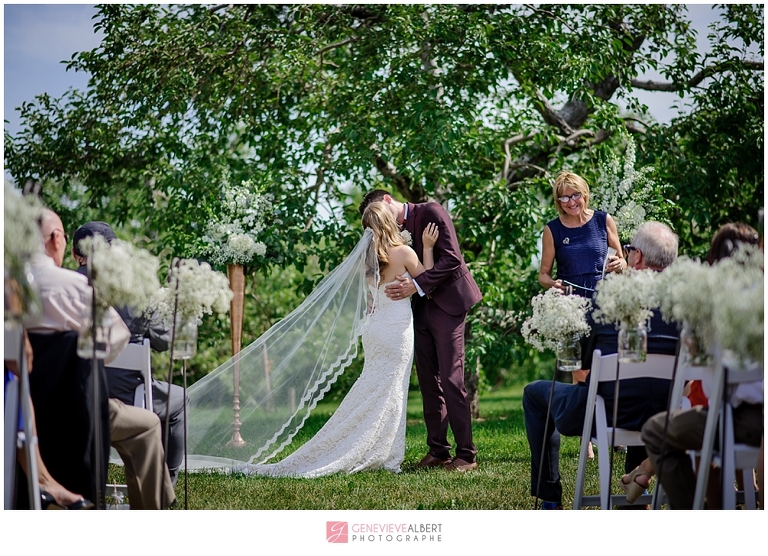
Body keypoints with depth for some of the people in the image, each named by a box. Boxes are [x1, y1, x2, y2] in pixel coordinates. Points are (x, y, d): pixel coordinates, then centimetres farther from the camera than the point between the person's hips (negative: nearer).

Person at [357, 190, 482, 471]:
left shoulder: (430, 213, -9)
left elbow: (451, 259, -17)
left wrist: (416, 285, -23)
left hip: (447, 302, -7)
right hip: (419, 308, 7)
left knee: (451, 379, -9)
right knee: (428, 381, 7)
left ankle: (466, 455, -6)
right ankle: (437, 451, 13)